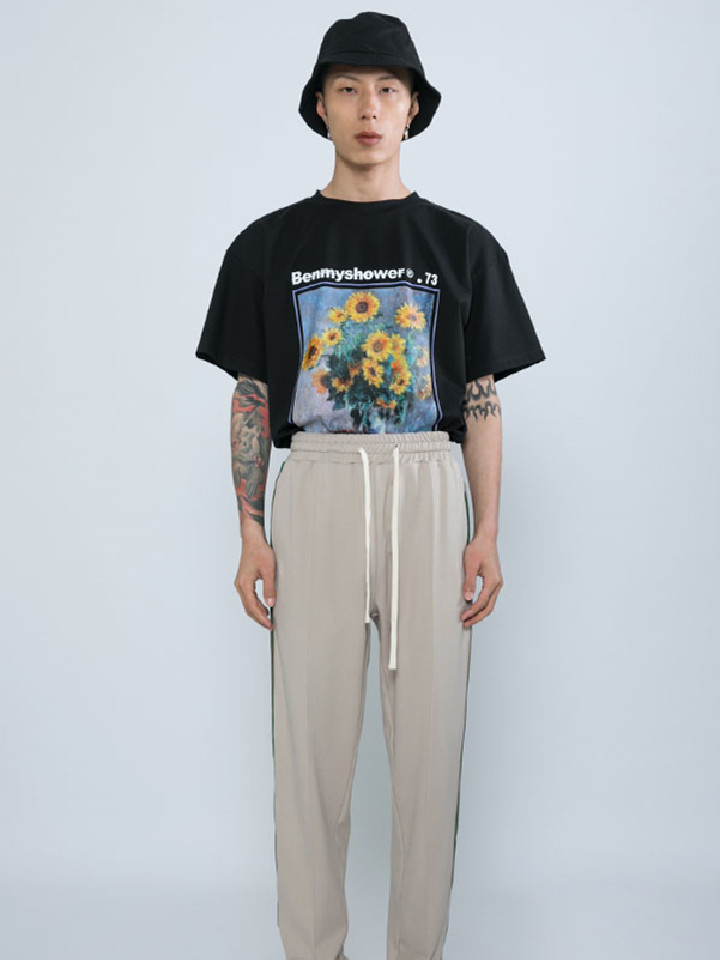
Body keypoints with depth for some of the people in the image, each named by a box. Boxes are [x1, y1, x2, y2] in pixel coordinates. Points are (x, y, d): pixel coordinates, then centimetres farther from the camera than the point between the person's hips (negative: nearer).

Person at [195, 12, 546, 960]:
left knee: (429, 734, 4)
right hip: (316, 490, 0)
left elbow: (482, 400, 7)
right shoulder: (269, 244, 9)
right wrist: (251, 535, 1)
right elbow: (251, 397, 8)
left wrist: (487, 535, 0)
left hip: (429, 493, 0)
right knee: (310, 736, 3)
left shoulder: (462, 244, 9)